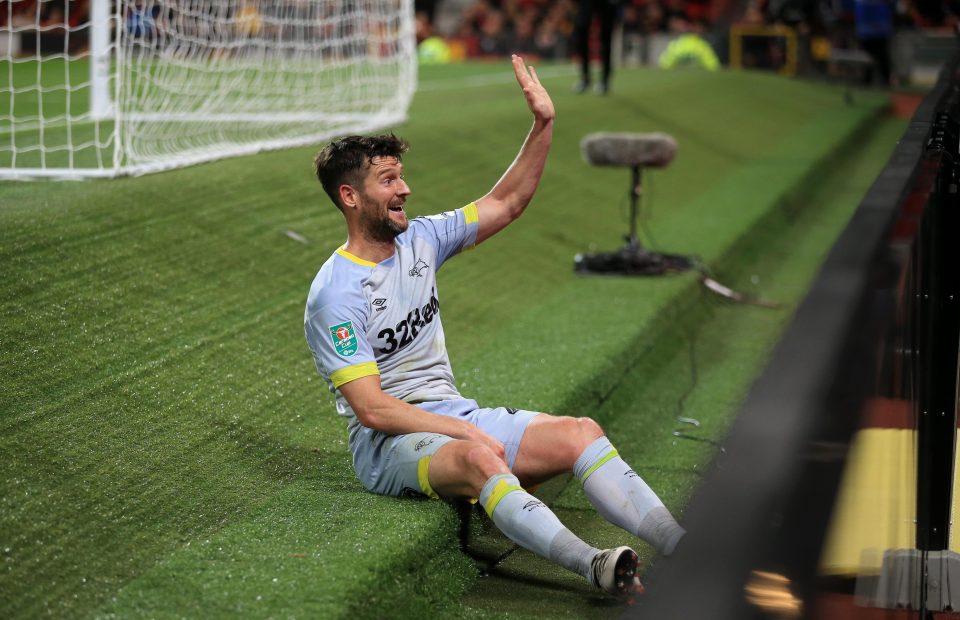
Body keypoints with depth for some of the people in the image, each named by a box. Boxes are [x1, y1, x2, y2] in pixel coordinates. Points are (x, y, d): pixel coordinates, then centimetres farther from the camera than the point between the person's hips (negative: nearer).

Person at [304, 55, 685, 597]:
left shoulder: (418, 239, 8)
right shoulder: (335, 293, -14)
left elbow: (507, 203, 16)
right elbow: (371, 408, -19)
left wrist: (544, 125, 4)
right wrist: (468, 431, -22)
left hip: (455, 414, 8)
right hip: (388, 438, -8)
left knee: (580, 433, -15)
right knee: (478, 459, -40)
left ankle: (684, 546, -29)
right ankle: (595, 567, -59)